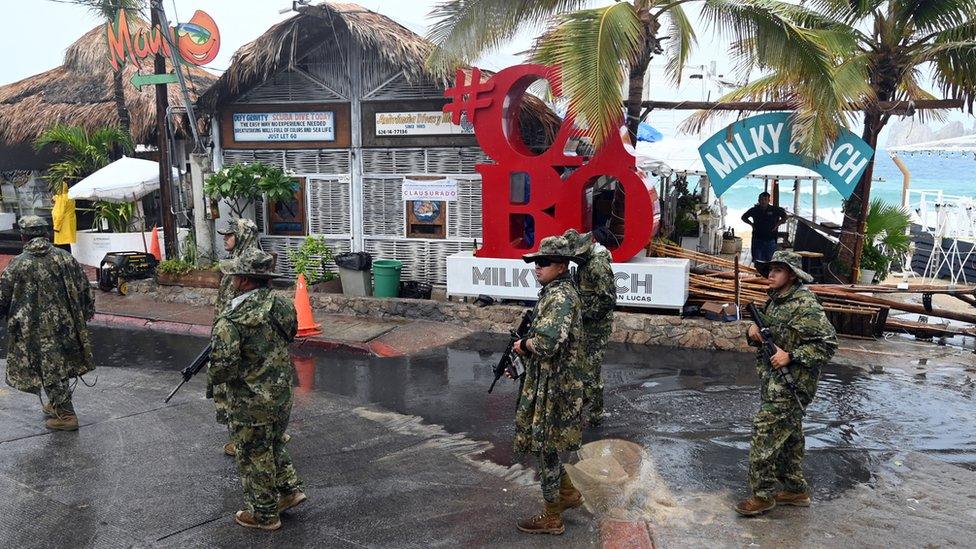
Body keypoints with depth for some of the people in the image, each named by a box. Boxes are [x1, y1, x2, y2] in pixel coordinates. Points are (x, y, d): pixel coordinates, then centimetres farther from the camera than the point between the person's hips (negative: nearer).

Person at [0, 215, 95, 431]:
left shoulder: (18, 264, -10)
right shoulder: (65, 258, 0)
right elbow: (86, 290, 6)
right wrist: (86, 315, 19)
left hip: (38, 331, -4)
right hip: (67, 326, 5)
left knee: (50, 372, 6)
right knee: (61, 366, 20)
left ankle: (65, 415, 10)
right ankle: (56, 405, 36)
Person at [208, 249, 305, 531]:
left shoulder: (232, 320, -25)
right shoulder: (282, 305, -4)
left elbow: (222, 366, -26)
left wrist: (214, 377, -3)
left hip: (250, 404, -6)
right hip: (283, 393, 6)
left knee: (255, 457, 12)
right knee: (274, 445, 29)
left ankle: (264, 515, 25)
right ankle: (290, 489, 32)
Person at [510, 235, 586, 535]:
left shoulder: (561, 296, -21)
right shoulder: (554, 291, 11)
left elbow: (548, 343, -35)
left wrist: (523, 345, -16)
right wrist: (527, 347, 8)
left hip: (554, 386, -10)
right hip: (542, 382, 10)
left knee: (545, 446, 2)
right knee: (540, 441, 21)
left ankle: (551, 517, 17)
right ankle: (568, 493, 36)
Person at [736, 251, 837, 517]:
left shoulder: (805, 305, -17)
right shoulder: (775, 299, 12)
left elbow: (828, 343, -19)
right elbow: (767, 332, 23)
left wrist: (791, 356, -23)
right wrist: (753, 330, -1)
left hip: (792, 383, -10)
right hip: (774, 380, 10)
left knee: (765, 430, -10)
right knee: (788, 434, 16)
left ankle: (763, 495, -1)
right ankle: (796, 490, 28)